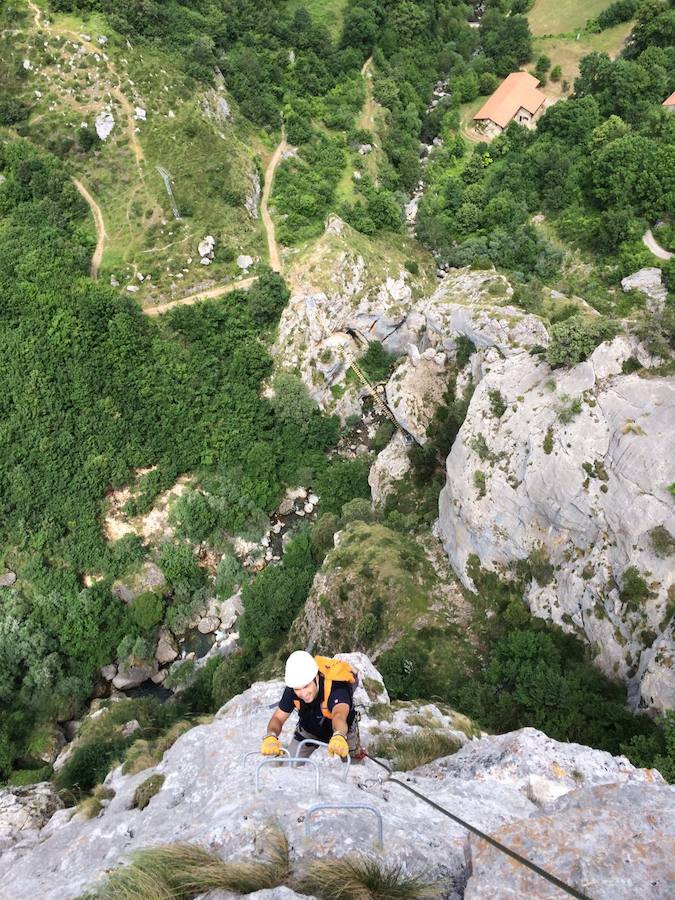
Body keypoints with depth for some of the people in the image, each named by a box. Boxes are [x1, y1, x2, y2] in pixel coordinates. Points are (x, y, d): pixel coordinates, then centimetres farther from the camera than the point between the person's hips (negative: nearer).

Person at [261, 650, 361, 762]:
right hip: (308, 731, 2)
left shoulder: (336, 687, -43)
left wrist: (339, 737, -83)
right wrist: (270, 736, -48)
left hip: (342, 729, -2)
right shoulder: (291, 690, -29)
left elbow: (339, 715, -61)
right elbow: (278, 718, -25)